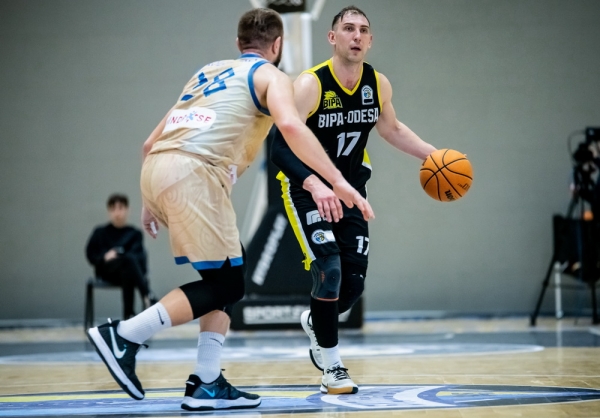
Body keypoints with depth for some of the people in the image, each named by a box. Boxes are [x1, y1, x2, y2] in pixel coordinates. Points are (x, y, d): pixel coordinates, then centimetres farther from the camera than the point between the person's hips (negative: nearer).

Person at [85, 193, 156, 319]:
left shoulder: (134, 233, 12)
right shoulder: (100, 232, 15)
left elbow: (138, 254, -3)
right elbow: (91, 255, 8)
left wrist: (118, 253, -18)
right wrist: (104, 257, -13)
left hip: (126, 270, 1)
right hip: (106, 271, -1)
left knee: (127, 273, -42)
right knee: (129, 258, -36)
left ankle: (129, 315, -45)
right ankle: (147, 295, -51)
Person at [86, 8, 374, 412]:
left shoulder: (208, 72, 31)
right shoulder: (271, 76, 10)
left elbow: (152, 143, 30)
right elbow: (291, 126, -13)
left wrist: (151, 202, 38)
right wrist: (338, 181, -16)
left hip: (157, 167, 8)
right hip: (194, 172, -8)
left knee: (224, 277, 16)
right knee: (226, 285, 0)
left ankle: (207, 385, 13)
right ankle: (124, 336, -6)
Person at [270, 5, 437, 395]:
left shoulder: (378, 84, -5)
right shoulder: (310, 84, -23)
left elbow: (391, 128, 16)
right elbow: (280, 147, -32)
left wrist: (433, 155, 5)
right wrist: (315, 185, -47)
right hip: (308, 188, -5)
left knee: (354, 282, 2)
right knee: (328, 268, -21)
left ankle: (315, 322, 37)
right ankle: (331, 367, -4)